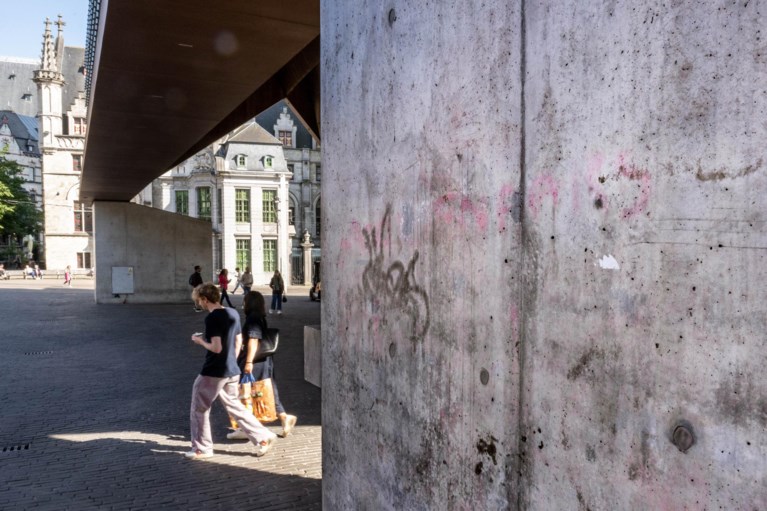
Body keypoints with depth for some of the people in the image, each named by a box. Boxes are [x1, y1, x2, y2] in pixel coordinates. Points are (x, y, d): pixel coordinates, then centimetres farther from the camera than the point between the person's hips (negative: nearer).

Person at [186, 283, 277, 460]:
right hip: (232, 371, 8)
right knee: (234, 405, 18)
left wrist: (200, 341, -5)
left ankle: (202, 449, 21)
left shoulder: (212, 318, -18)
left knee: (199, 409, 11)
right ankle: (264, 437, 15)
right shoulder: (233, 314, 7)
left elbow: (216, 348, -22)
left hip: (213, 372, -8)